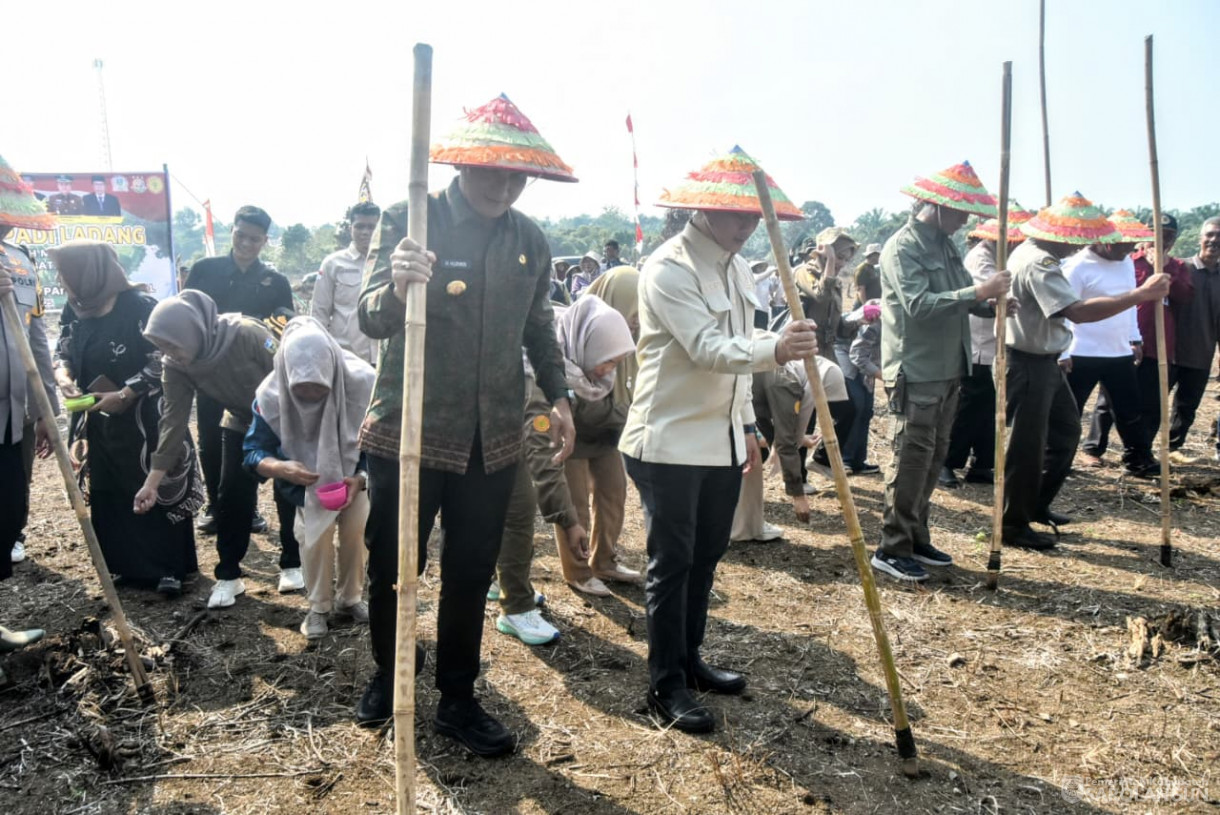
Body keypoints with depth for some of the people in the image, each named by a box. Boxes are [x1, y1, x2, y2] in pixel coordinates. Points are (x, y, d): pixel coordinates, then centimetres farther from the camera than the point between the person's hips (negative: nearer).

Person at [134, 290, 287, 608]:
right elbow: (173, 421, -18)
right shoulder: (175, 366, -20)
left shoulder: (247, 334, -36)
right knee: (231, 496, -3)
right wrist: (152, 481, -20)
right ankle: (228, 576, 10)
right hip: (240, 425, 4)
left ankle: (292, 563, 22)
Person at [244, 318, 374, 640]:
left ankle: (350, 599, 19)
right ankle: (319, 607, 9)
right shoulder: (271, 394, -32)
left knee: (355, 529, -7)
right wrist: (281, 468, -45)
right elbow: (253, 452, -22)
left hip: (354, 471, 0)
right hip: (306, 476, 0)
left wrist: (360, 479, -37)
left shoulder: (362, 382, -34)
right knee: (316, 532, -14)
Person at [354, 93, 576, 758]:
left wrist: (558, 395, 5)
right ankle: (388, 672, 39)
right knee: (391, 568, 12)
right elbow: (370, 319, -18)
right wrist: (397, 287, -40)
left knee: (471, 576, 12)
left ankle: (457, 701, 29)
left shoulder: (529, 240, 4)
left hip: (492, 442, 3)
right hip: (406, 432, -3)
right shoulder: (407, 220, -9)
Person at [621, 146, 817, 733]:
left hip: (721, 441, 9)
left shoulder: (737, 269, 13)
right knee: (671, 562, 0)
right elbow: (707, 348, -27)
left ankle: (689, 658, 32)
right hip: (670, 441, -8)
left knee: (706, 554, 16)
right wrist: (776, 349, -42)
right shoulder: (668, 269, -15)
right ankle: (667, 685, 12)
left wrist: (745, 424, 19)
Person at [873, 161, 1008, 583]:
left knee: (934, 457, 14)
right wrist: (979, 291, -26)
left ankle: (916, 537, 25)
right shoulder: (902, 248, -13)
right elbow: (919, 305, -25)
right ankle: (891, 548, 3)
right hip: (915, 373, -9)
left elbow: (959, 299, 19)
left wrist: (989, 304, -1)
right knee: (911, 459, -6)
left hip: (947, 370, 9)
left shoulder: (945, 245, 15)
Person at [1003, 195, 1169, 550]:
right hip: (1027, 364, -11)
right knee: (1027, 446, -2)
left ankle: (1037, 506, 32)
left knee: (1065, 430, 20)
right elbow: (1077, 311, -36)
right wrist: (1141, 294, -34)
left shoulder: (1033, 252, 9)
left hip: (1044, 361, 11)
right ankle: (1014, 526, 11)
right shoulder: (1038, 265, -25)